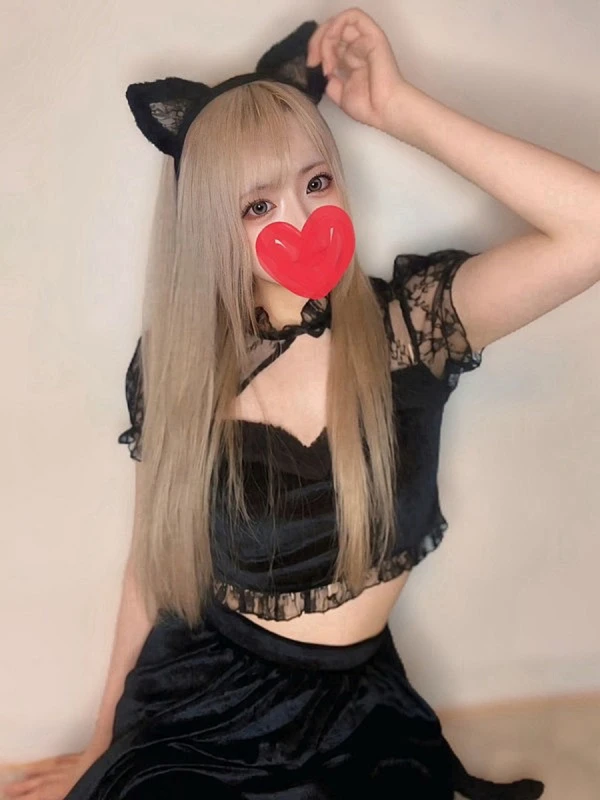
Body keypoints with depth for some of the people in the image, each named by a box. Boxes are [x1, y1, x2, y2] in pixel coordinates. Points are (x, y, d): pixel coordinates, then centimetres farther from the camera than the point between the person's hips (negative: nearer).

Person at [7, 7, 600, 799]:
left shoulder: (408, 321, -10)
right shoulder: (178, 364, -7)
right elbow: (153, 561, 4)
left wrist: (398, 107, -21)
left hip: (358, 709, 1)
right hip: (196, 705, 0)